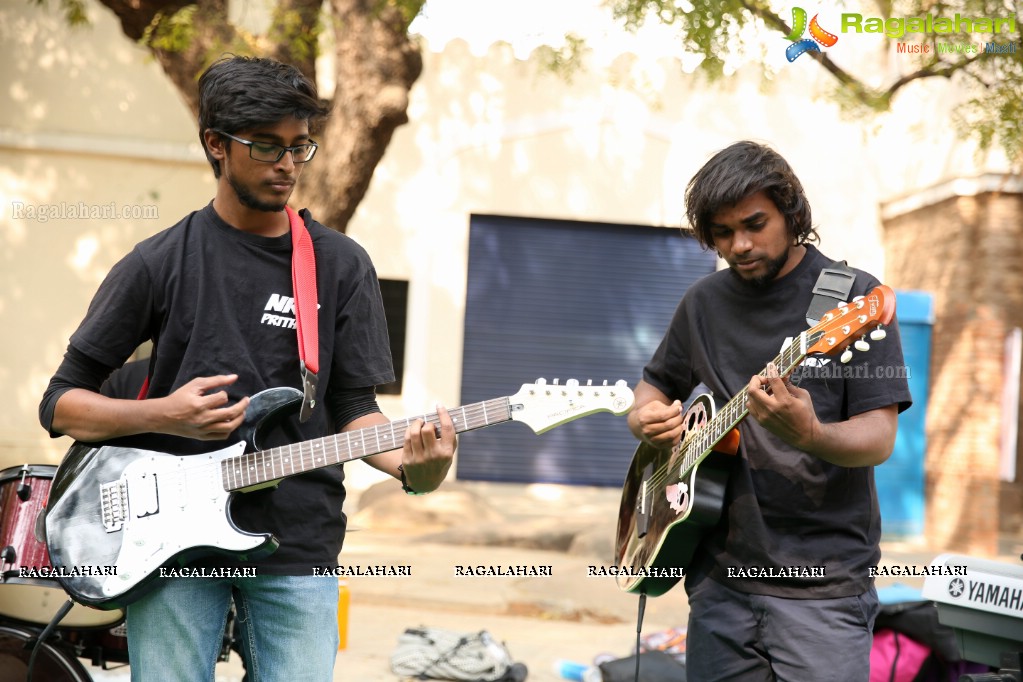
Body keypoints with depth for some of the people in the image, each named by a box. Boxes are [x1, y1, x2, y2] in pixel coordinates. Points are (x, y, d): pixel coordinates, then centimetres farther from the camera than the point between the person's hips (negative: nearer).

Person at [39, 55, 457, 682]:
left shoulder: (342, 266, 6)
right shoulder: (158, 264, 2)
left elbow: (353, 406, 6)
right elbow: (61, 403, 5)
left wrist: (408, 465, -15)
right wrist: (163, 416, -13)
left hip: (298, 550, 1)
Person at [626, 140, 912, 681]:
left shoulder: (855, 297, -6)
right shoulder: (704, 303, 9)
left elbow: (879, 440, -12)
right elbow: (655, 384, 24)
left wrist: (808, 434, -33)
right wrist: (646, 418, 0)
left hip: (823, 583, -4)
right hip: (720, 577, 5)